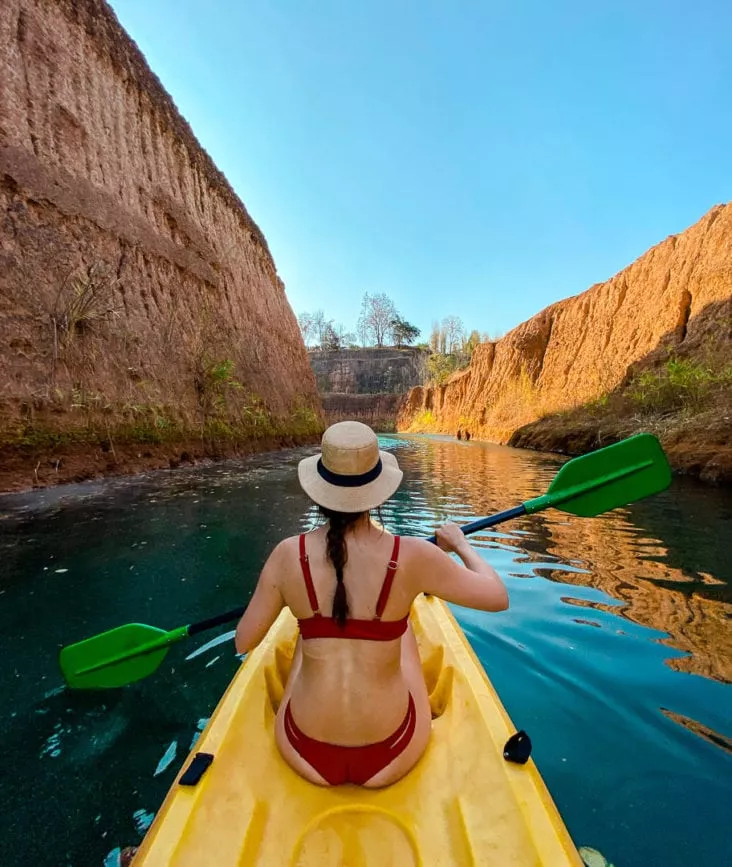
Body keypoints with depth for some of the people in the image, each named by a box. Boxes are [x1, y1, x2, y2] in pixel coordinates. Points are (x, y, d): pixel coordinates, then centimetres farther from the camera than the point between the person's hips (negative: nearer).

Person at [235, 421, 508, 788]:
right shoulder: (412, 556, -22)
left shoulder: (288, 554, -18)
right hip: (390, 758, 0)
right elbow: (499, 597, -8)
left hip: (305, 754, 1)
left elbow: (243, 643, -4)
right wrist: (460, 544, 9)